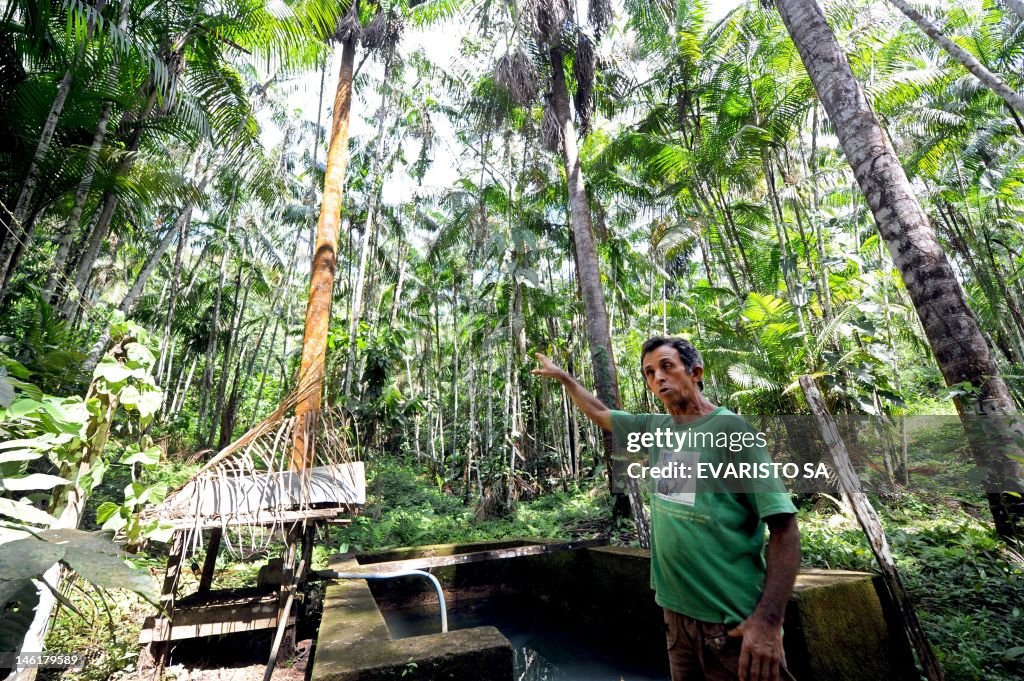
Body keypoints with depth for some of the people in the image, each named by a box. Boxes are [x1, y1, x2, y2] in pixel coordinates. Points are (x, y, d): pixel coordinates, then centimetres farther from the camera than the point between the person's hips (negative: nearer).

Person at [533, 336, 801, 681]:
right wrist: (563, 376, 22)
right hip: (677, 610, 6)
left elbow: (783, 525, -15)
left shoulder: (731, 427, -13)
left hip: (733, 620, -5)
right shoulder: (655, 428, 4)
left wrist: (768, 619, -22)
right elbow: (599, 413, 19)